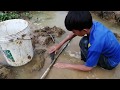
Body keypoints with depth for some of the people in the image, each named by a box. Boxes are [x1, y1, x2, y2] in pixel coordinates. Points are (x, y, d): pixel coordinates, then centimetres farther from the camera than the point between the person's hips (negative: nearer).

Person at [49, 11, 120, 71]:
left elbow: (88, 67, -23)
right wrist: (59, 44, 1)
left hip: (111, 62, -7)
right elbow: (75, 33, 1)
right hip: (113, 51, 7)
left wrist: (66, 65, -16)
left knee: (83, 42, -24)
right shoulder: (92, 23, -18)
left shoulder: (96, 43, -38)